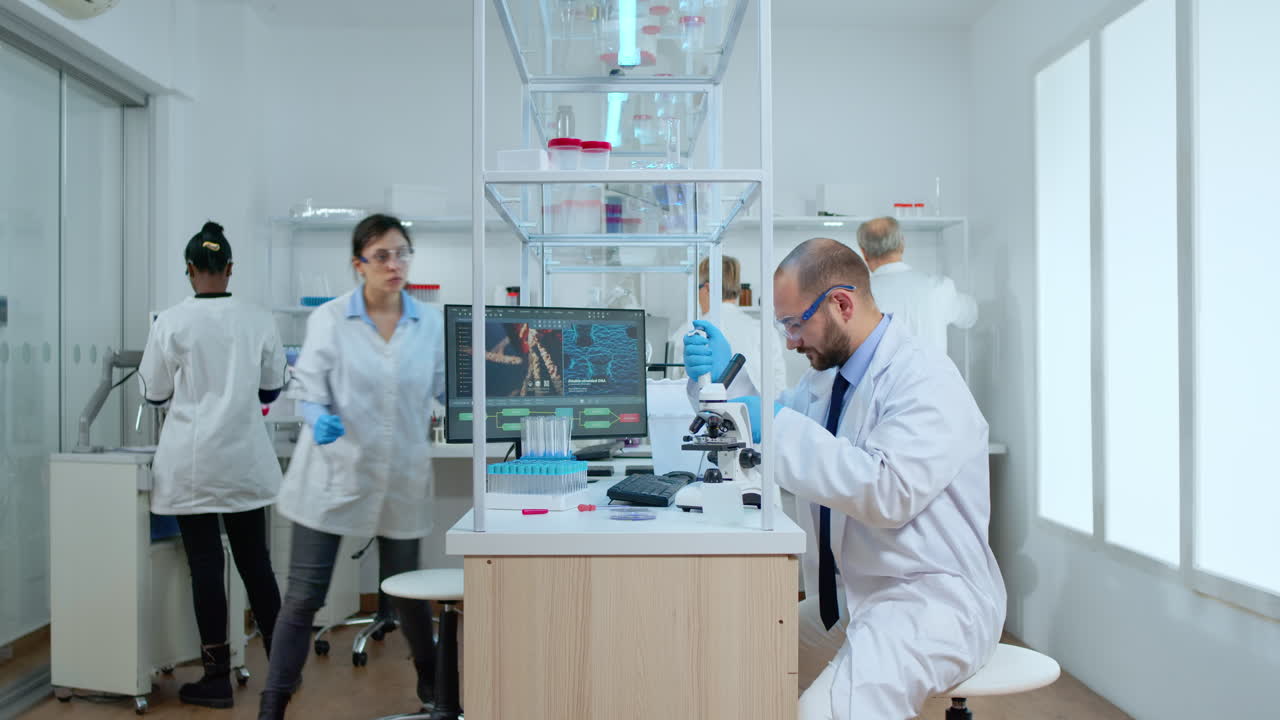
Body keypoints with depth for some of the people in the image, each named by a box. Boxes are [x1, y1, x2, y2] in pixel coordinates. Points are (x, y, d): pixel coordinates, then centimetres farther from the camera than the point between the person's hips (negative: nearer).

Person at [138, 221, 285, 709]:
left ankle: (217, 679, 11)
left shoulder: (173, 321, -9)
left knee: (206, 565, 4)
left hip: (192, 461, -2)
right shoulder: (258, 321, -2)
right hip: (244, 459, 3)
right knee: (255, 560, 12)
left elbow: (154, 393, -1)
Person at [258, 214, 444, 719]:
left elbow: (450, 389, 4)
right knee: (303, 596, 1)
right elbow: (309, 390, -4)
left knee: (406, 590, 15)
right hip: (334, 474, -2)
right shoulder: (329, 319, -4)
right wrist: (320, 418, -25)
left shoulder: (432, 324, 2)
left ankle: (429, 678, 40)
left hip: (402, 478, 2)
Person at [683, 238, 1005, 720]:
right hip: (847, 600, 8)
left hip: (927, 600, -8)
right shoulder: (825, 377, 11)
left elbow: (890, 492, -28)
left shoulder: (925, 379, -15)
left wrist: (777, 424, -27)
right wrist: (725, 374, 2)